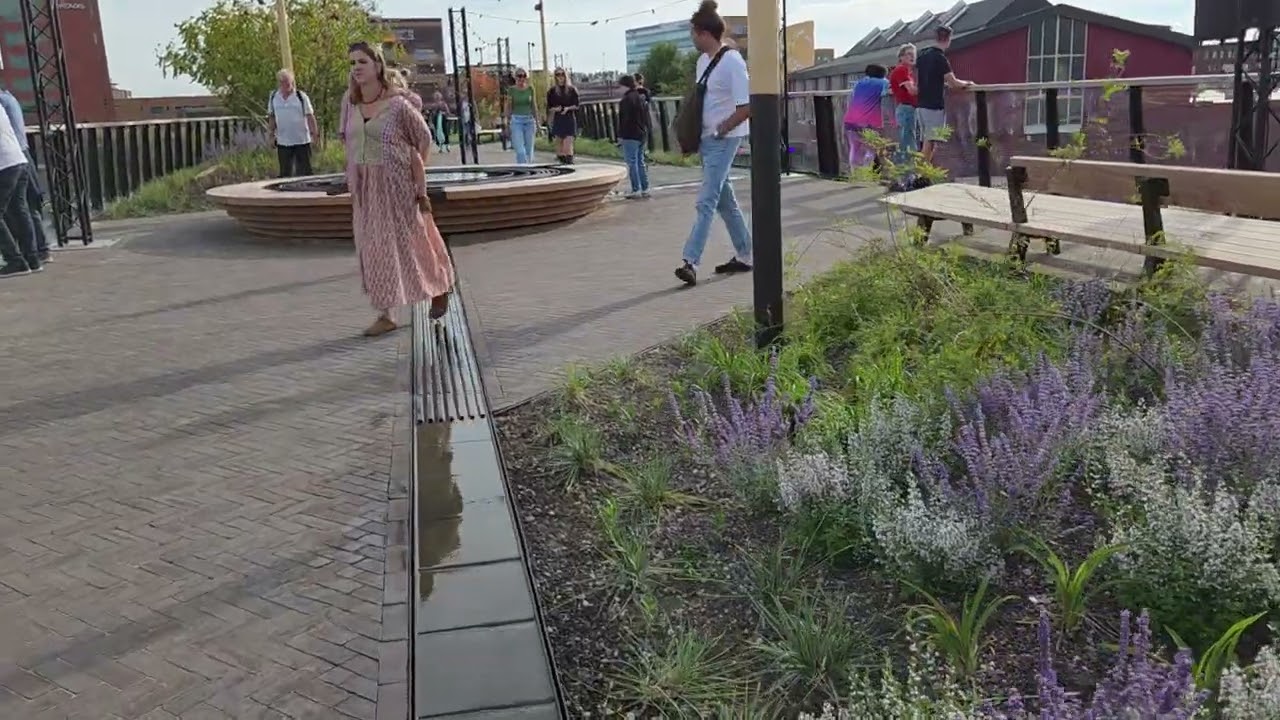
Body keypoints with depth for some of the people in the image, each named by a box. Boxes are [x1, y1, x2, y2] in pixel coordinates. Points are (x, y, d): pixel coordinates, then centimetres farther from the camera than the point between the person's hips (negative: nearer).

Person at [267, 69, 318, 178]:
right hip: (282, 142, 3)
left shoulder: (301, 96, -4)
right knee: (285, 172, 8)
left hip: (302, 141, -3)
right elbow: (271, 116, 16)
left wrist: (314, 131, -12)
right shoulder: (274, 97, 7)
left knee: (304, 171, 0)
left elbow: (310, 115, -3)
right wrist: (271, 133, 12)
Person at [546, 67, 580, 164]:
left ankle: (570, 162, -13)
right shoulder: (552, 91, 6)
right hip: (557, 120, 1)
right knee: (559, 142, 2)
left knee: (568, 143, -11)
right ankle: (561, 160, 9)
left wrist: (568, 108, -16)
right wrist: (555, 109, -14)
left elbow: (576, 105, 3)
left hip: (569, 119, -1)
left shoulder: (572, 89, 5)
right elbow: (549, 107, 7)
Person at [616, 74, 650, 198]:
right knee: (640, 161, 14)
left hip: (630, 135, -9)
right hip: (642, 134, 9)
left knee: (631, 162, -5)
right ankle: (645, 189, 14)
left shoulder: (627, 99, -15)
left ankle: (636, 190, -7)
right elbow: (646, 117, 18)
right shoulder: (641, 98, 14)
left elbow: (625, 119, -18)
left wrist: (621, 135, -13)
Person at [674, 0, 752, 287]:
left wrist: (720, 130, -15)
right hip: (707, 140, 9)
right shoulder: (703, 61, 10)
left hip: (724, 140, -9)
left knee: (706, 202, -13)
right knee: (724, 199, 14)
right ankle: (744, 256, 24)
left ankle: (691, 262, -17)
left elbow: (746, 107, -19)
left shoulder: (732, 62, -15)